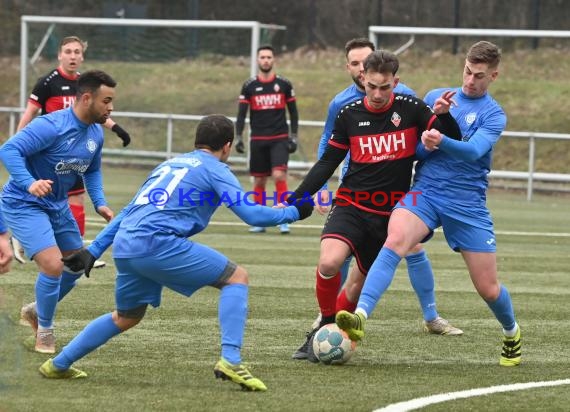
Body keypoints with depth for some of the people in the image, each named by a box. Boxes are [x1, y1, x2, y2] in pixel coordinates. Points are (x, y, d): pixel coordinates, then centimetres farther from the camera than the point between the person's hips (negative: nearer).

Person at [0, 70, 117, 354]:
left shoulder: (96, 133, 0)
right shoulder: (51, 127, -26)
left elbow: (92, 170, 17)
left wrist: (99, 203, 2)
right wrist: (29, 184, -45)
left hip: (58, 206, 9)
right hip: (24, 204, -9)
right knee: (53, 265, -21)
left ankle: (37, 311, 39)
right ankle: (44, 331, 1)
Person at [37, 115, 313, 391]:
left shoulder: (169, 164, 29)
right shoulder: (215, 169, 8)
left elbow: (128, 212, 29)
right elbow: (252, 215, -3)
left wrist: (93, 251, 30)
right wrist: (293, 212, 11)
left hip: (124, 247, 7)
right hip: (157, 242, -7)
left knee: (126, 318, 29)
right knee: (236, 278, 2)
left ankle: (58, 365, 32)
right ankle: (230, 360, -12)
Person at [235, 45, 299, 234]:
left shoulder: (284, 84, 3)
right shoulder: (249, 86, 3)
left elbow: (293, 112, 9)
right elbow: (241, 114, 3)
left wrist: (293, 136, 2)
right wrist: (239, 137, -8)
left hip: (280, 139, -2)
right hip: (258, 139, 2)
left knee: (279, 175, -17)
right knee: (259, 181, 5)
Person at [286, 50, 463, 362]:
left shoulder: (410, 109, -2)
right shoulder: (349, 114, 1)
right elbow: (327, 163, 10)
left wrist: (443, 115, -23)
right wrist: (295, 199, 3)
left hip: (390, 213, 1)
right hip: (352, 205, -1)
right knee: (329, 263, -26)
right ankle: (325, 326, -3)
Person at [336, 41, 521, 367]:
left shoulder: (494, 115, 0)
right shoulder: (435, 97, 10)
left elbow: (473, 150, -19)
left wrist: (441, 141, -39)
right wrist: (423, 144, -10)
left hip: (468, 203, -1)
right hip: (425, 193, 1)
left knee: (489, 289, 4)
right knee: (395, 240, -31)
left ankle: (512, 333, 38)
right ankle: (360, 318, -45)